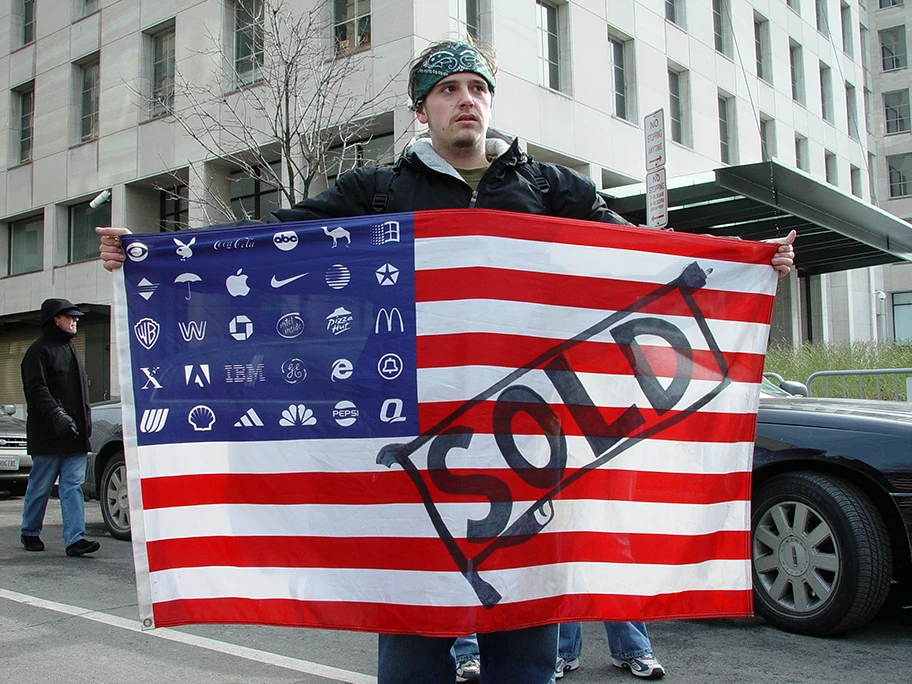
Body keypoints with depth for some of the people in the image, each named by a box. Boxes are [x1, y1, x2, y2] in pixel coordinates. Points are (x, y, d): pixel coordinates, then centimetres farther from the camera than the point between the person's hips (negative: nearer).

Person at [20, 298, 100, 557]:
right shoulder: (39, 350, -7)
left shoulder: (69, 348, 19)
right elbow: (37, 391, -17)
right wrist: (58, 416, -29)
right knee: (40, 487, 5)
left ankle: (75, 538, -5)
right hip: (48, 436, -7)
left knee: (73, 485, -1)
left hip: (75, 436, 7)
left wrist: (85, 422, 18)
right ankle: (30, 532, 23)